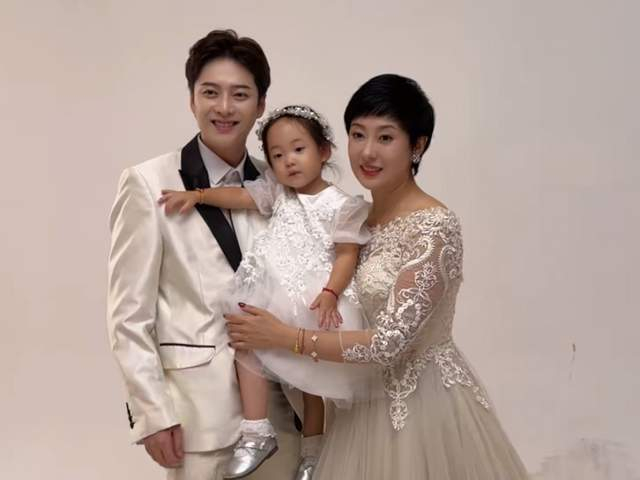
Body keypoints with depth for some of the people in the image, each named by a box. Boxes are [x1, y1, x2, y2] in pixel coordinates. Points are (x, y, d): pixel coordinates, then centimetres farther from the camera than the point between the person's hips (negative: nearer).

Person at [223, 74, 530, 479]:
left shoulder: (434, 227, -21)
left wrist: (284, 337, -18)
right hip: (371, 397, 7)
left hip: (423, 399, -7)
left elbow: (391, 341, -25)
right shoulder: (361, 216, 2)